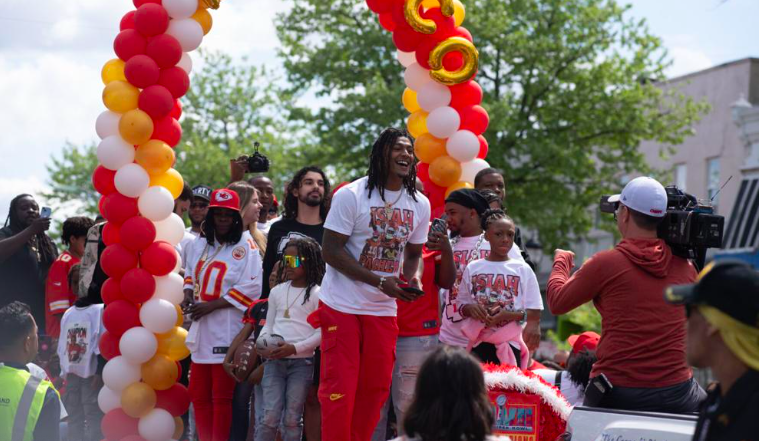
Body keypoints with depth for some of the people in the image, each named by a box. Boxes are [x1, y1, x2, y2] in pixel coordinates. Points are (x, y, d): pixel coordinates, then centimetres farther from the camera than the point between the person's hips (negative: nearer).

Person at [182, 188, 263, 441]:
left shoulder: (245, 247, -7)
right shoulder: (199, 245, 13)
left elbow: (251, 288, -15)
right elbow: (190, 274, 28)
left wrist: (211, 305, -15)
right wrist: (188, 294, 4)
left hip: (227, 332, -6)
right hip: (201, 328, 6)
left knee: (221, 397, -1)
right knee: (199, 395, 10)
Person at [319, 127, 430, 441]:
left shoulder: (420, 204, 6)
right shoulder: (351, 195, -11)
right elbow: (331, 251, -13)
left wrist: (412, 276, -8)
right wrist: (381, 281, -22)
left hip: (383, 309, 5)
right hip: (343, 306, -5)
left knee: (376, 388, 7)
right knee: (339, 388, -7)